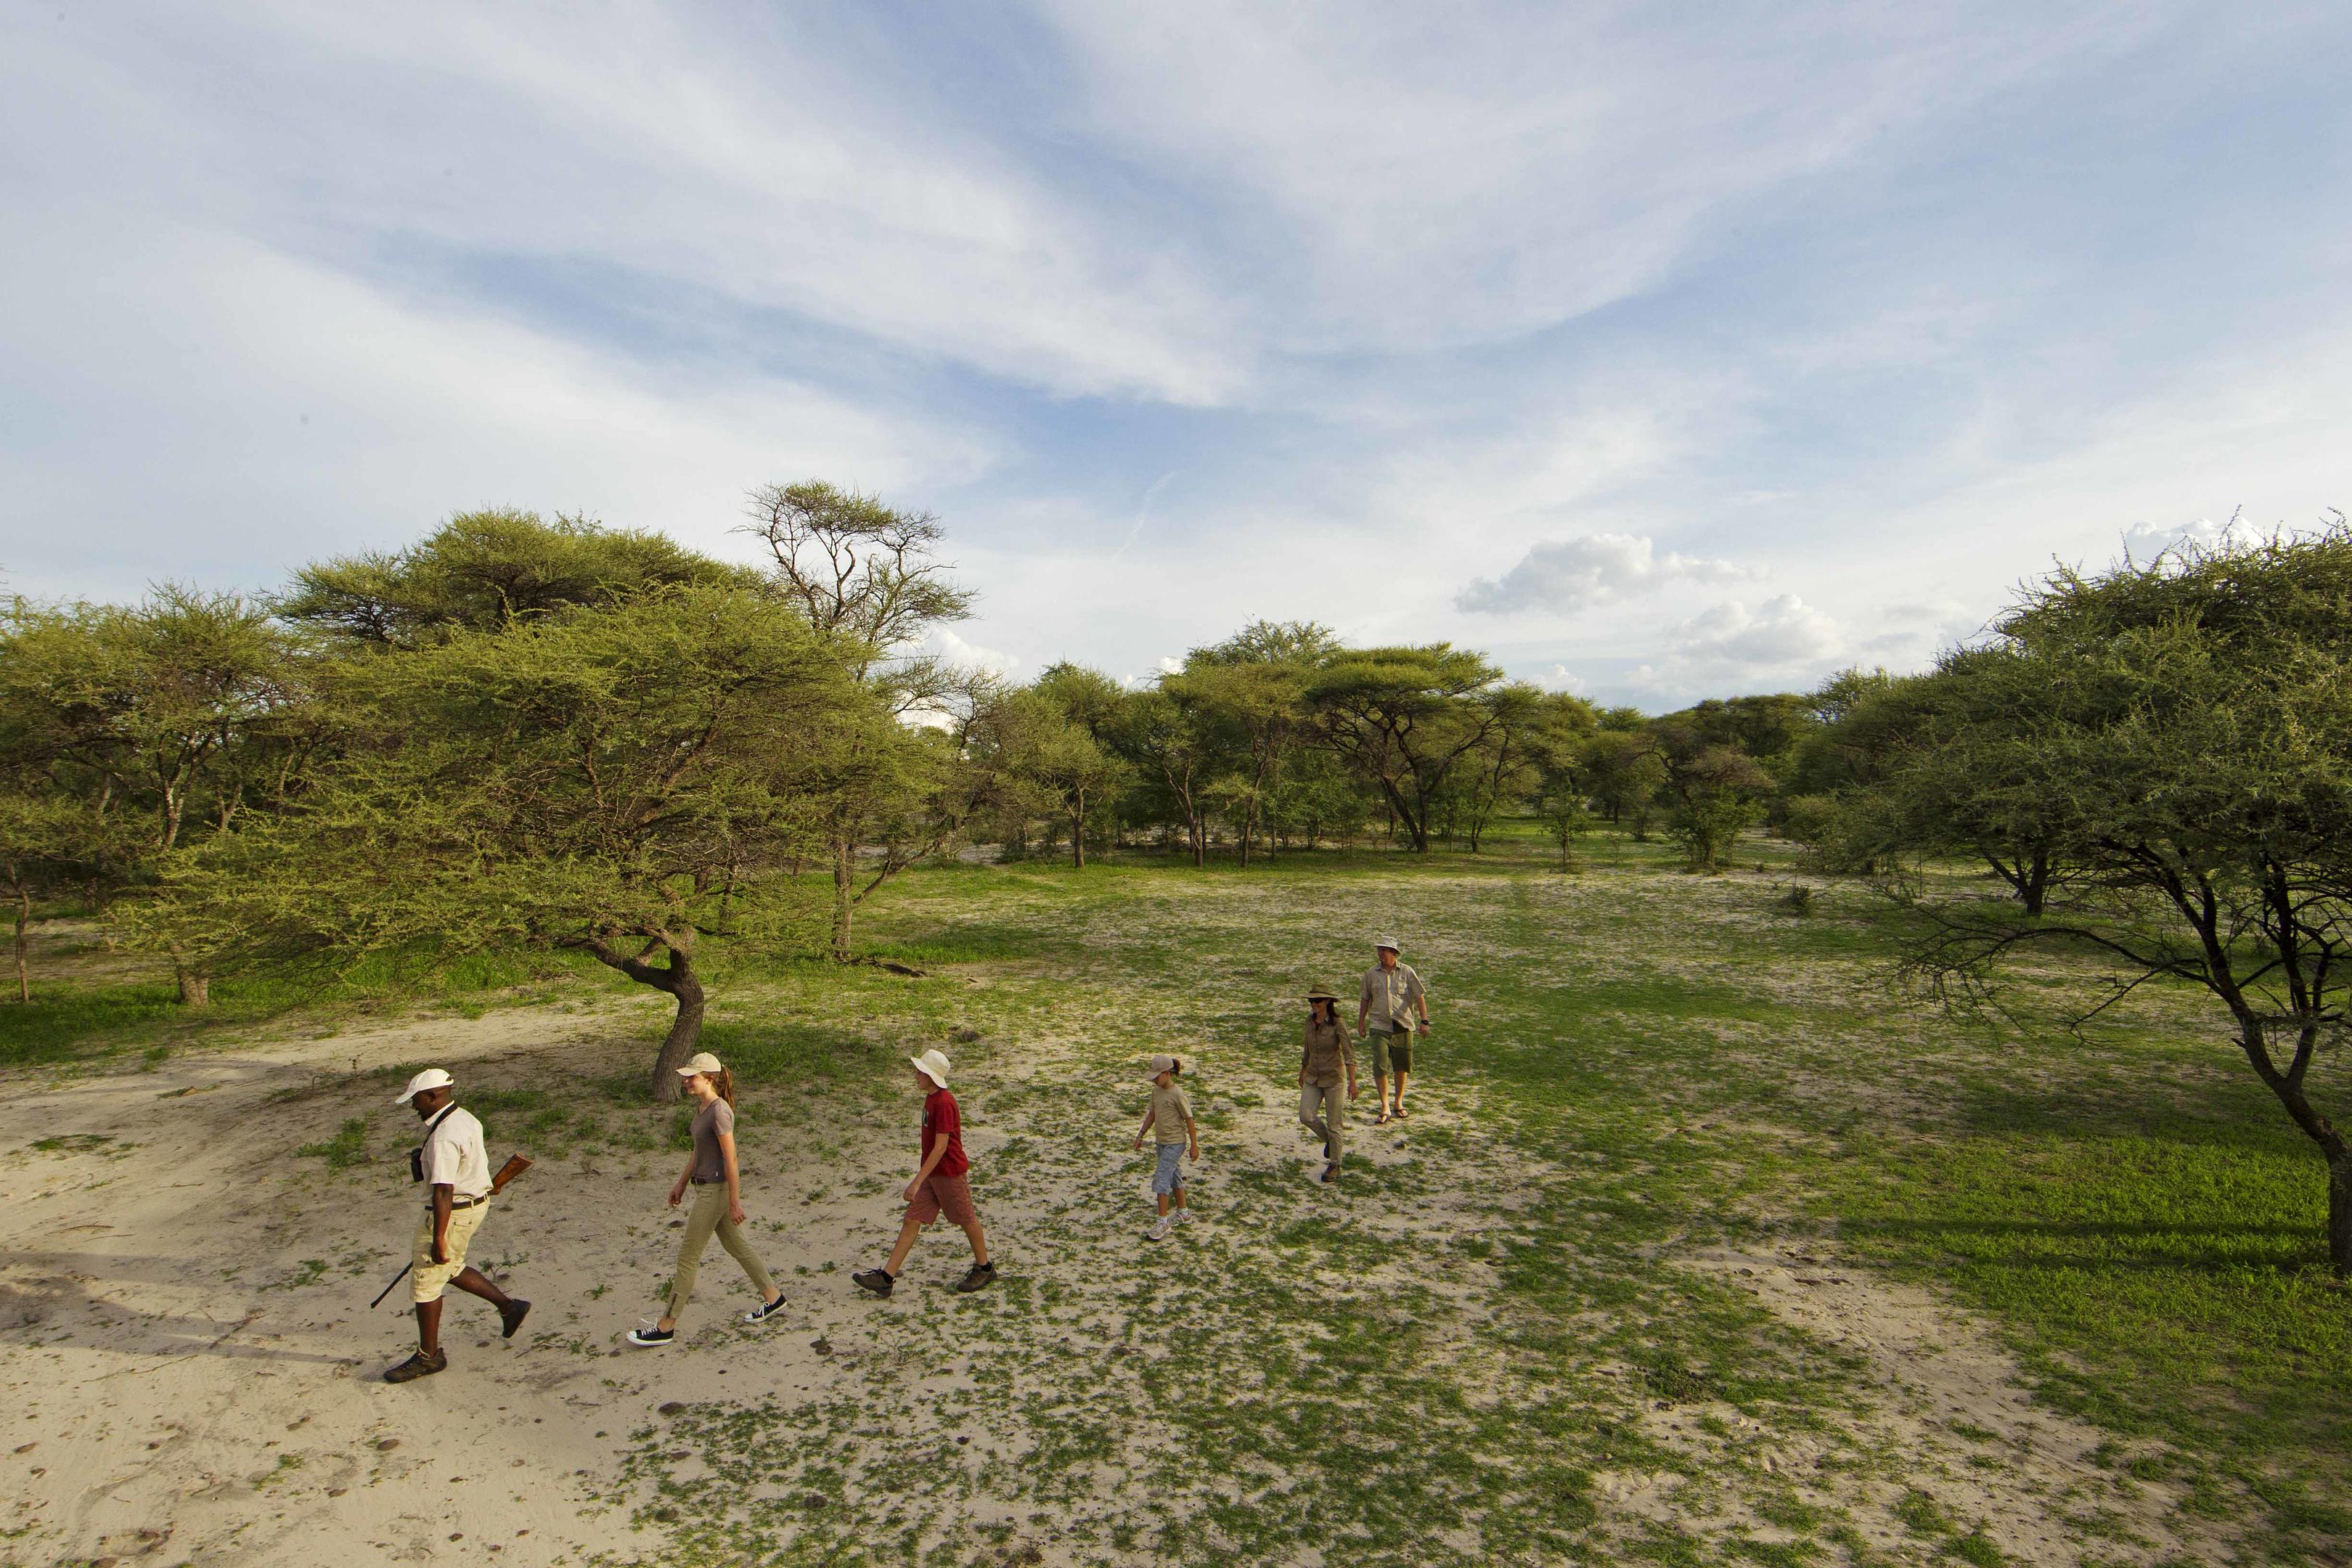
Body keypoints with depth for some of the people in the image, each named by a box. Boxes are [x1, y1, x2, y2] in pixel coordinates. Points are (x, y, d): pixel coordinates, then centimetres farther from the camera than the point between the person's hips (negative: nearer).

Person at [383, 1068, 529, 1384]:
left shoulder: (443, 1138, -26)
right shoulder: (465, 1118, 6)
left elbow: (443, 1191, -28)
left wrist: (438, 1239, -25)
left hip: (454, 1212, -10)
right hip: (475, 1202, 10)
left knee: (425, 1281, 5)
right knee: (449, 1269, 24)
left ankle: (428, 1356, 19)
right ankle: (508, 1306, 27)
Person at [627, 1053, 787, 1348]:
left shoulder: (719, 1111, -22)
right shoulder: (700, 1106, 7)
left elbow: (731, 1160, -20)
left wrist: (734, 1202, -18)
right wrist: (682, 1183, 22)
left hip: (718, 1189, -10)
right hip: (707, 1187, 10)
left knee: (688, 1255, 0)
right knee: (735, 1246, 18)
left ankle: (666, 1326, 12)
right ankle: (772, 1296, 29)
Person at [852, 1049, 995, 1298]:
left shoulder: (943, 1103, -25)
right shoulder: (930, 1097, 6)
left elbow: (941, 1147, -27)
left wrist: (918, 1181, -28)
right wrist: (922, 1174, 25)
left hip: (949, 1172, -9)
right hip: (932, 1172, 9)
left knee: (966, 1220, 8)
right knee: (912, 1220, 7)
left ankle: (985, 1269, 26)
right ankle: (886, 1278, 10)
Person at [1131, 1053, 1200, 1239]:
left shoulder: (1177, 1095, -19)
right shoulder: (1156, 1090, 3)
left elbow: (1189, 1120, -13)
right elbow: (1151, 1114, 14)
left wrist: (1194, 1146, -9)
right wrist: (1140, 1135, 13)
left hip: (1175, 1143, -8)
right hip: (1161, 1141, 8)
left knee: (1161, 1179, -10)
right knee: (1174, 1177, 17)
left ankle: (1162, 1222, -3)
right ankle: (1184, 1214, 32)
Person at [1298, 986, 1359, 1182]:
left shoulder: (1338, 1023, -17)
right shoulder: (1310, 1020, 1)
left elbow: (1349, 1053, -19)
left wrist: (1352, 1082, -25)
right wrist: (1302, 1072, 26)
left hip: (1333, 1078, -5)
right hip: (1313, 1077, 5)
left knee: (1334, 1124, 2)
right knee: (1306, 1117, -7)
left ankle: (1334, 1166, 18)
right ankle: (1329, 1140, 22)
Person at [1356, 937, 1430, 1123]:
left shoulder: (1406, 972, -1)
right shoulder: (1371, 973, 4)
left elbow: (1420, 997, 0)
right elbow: (1365, 998, 14)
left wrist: (1424, 1021, -8)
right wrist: (1360, 1022, 15)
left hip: (1403, 1026, 0)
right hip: (1380, 1027, 0)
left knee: (1401, 1067, 10)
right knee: (1380, 1067, -9)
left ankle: (1399, 1103, 29)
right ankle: (1385, 1108, -1)